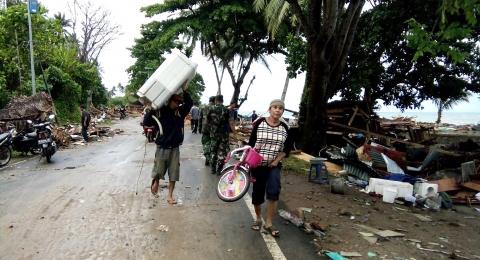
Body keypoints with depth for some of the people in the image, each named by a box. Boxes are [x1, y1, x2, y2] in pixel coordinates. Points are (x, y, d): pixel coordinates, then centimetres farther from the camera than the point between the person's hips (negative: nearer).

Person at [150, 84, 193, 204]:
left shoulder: (180, 112, 0)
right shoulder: (160, 111, -6)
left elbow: (190, 103, -12)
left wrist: (184, 91, -20)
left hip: (175, 148, 2)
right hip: (162, 148, -2)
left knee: (173, 173, 5)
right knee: (158, 171, 7)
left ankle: (170, 195, 18)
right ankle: (155, 182, 40)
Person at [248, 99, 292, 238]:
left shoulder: (284, 127, 0)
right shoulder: (260, 123, -5)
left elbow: (287, 148, 7)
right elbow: (251, 143, -2)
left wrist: (277, 160, -6)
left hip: (274, 165, 1)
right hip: (258, 164, -1)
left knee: (273, 192, -16)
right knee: (257, 193, 8)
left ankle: (268, 223, -1)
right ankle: (258, 218, 33)